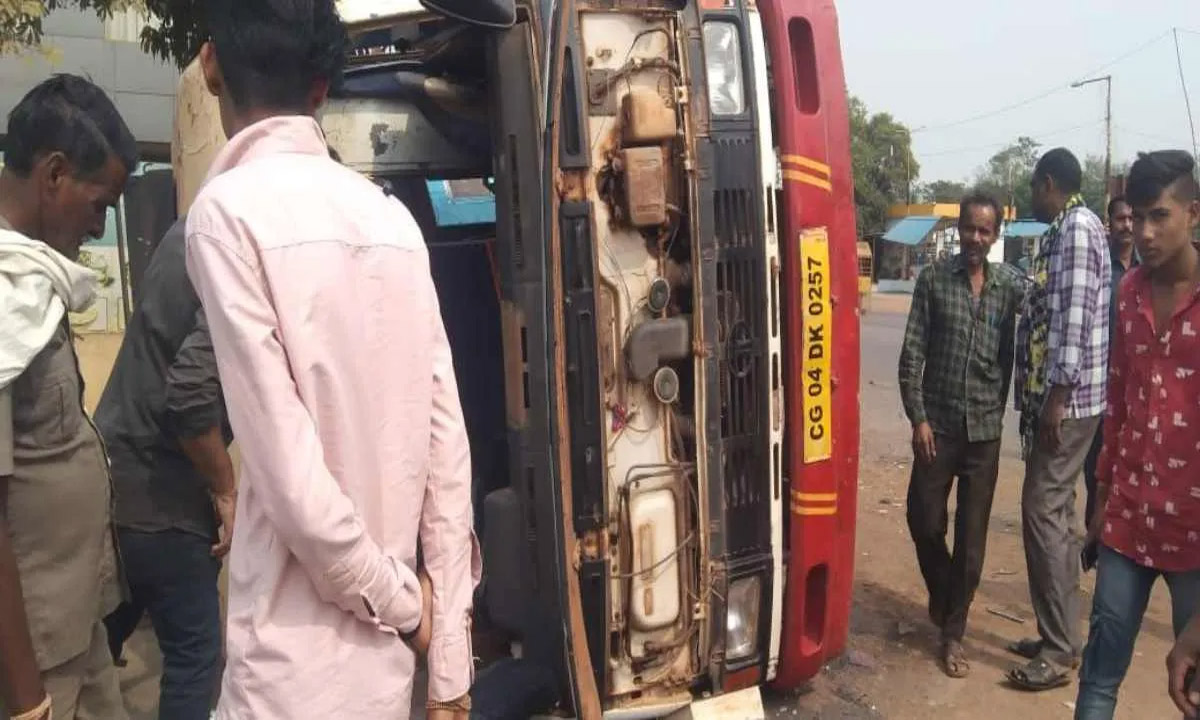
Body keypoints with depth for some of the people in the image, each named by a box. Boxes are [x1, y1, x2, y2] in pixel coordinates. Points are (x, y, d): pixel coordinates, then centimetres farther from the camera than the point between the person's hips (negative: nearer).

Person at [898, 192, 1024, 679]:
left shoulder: (1010, 286, 2)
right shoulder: (933, 279, -2)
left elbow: (1012, 354, 7)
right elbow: (912, 353, -4)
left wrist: (999, 410, 3)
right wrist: (917, 417, -9)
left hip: (985, 427, 1)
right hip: (937, 423, -1)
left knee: (971, 534, 6)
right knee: (924, 520, 4)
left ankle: (953, 632, 20)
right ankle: (941, 595, 34)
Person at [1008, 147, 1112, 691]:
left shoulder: (1078, 227, -12)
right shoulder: (1064, 231, 17)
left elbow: (1074, 316, -20)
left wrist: (1056, 396, -22)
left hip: (1067, 398, -10)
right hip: (1058, 395, 10)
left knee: (1043, 511, -7)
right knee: (1055, 511, 13)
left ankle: (1059, 651, 2)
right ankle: (1061, 636, 23)